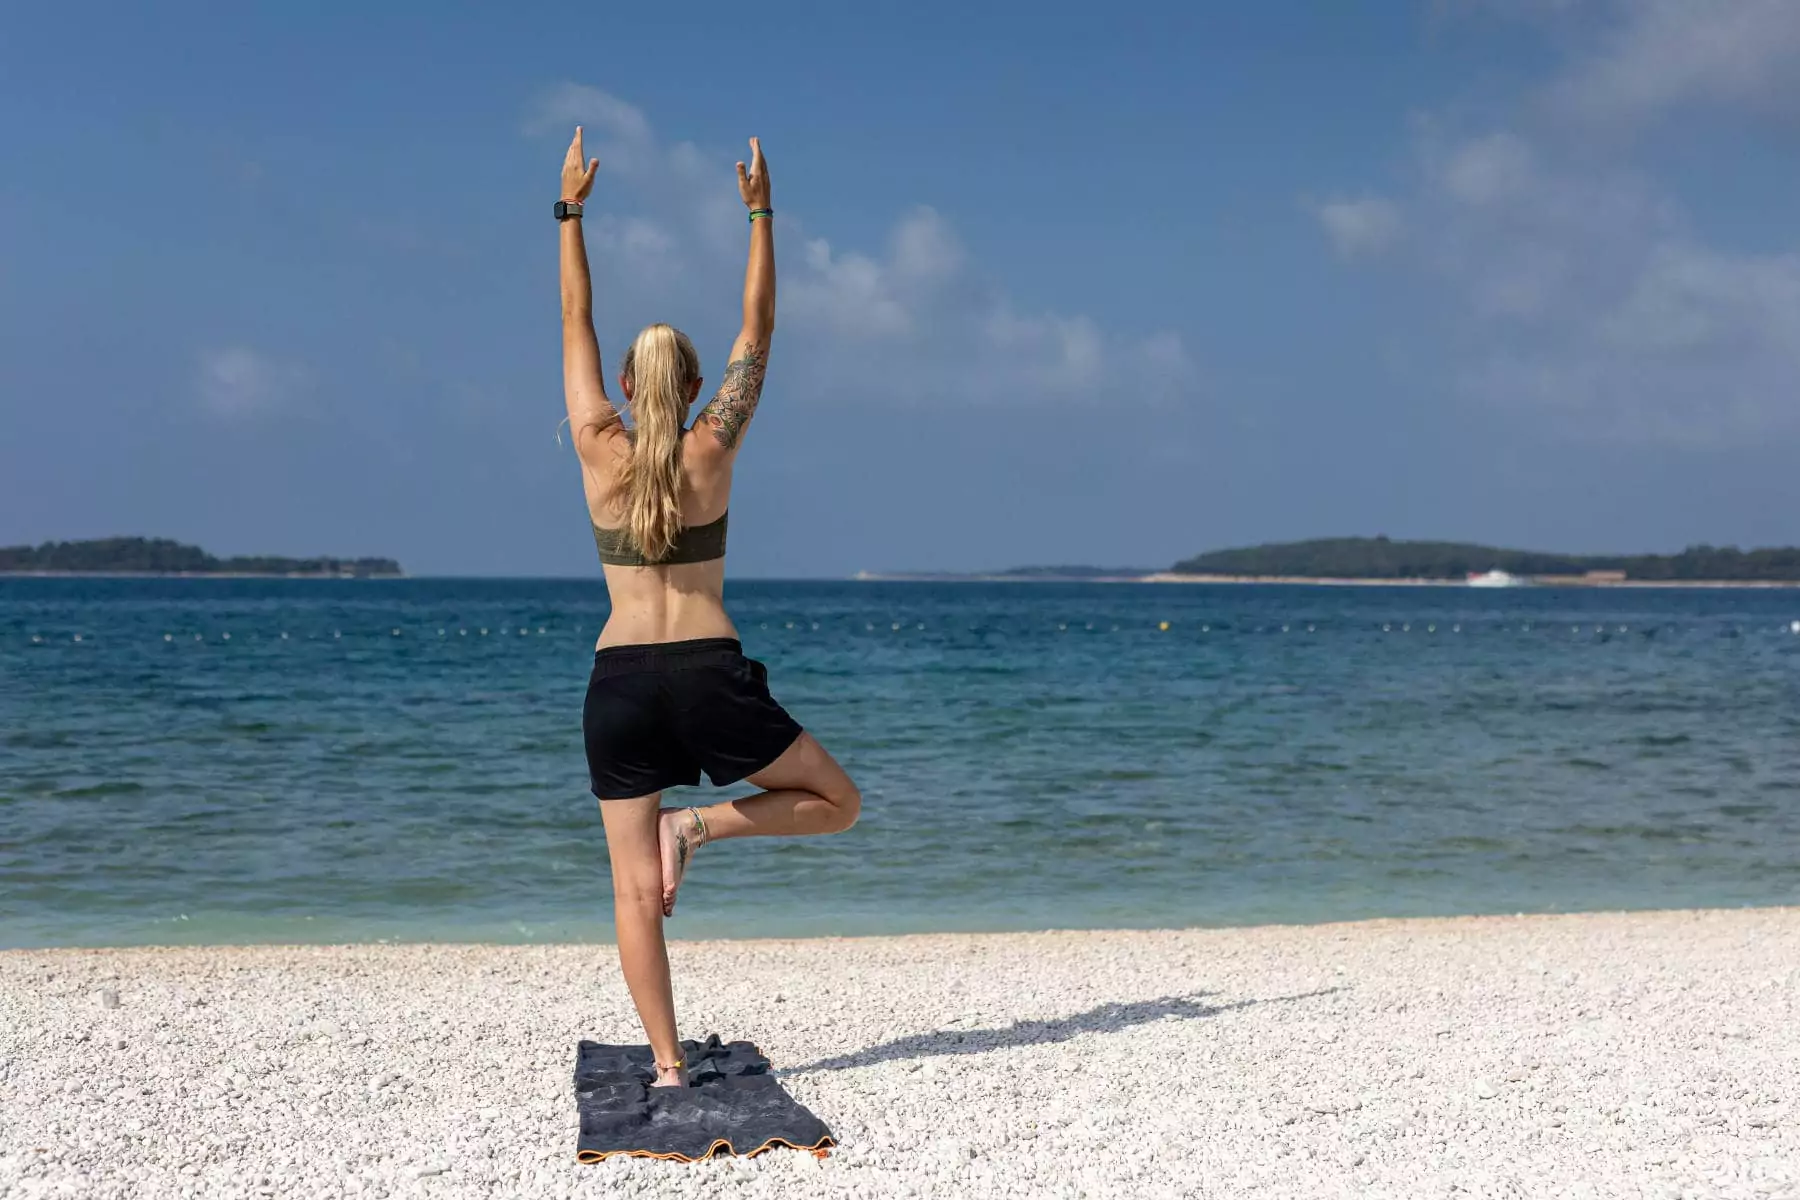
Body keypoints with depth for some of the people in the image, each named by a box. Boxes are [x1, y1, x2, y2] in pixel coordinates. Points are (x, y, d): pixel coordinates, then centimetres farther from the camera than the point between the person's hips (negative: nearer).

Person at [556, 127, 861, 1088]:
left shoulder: (601, 452, 3)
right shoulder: (712, 449, 1)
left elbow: (576, 325, 13)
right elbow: (757, 333, 9)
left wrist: (571, 213, 20)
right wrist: (761, 214, 14)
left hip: (618, 681, 2)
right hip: (708, 674, -2)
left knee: (633, 889, 4)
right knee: (837, 801, 13)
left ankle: (666, 1062, -2)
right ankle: (699, 825, -7)